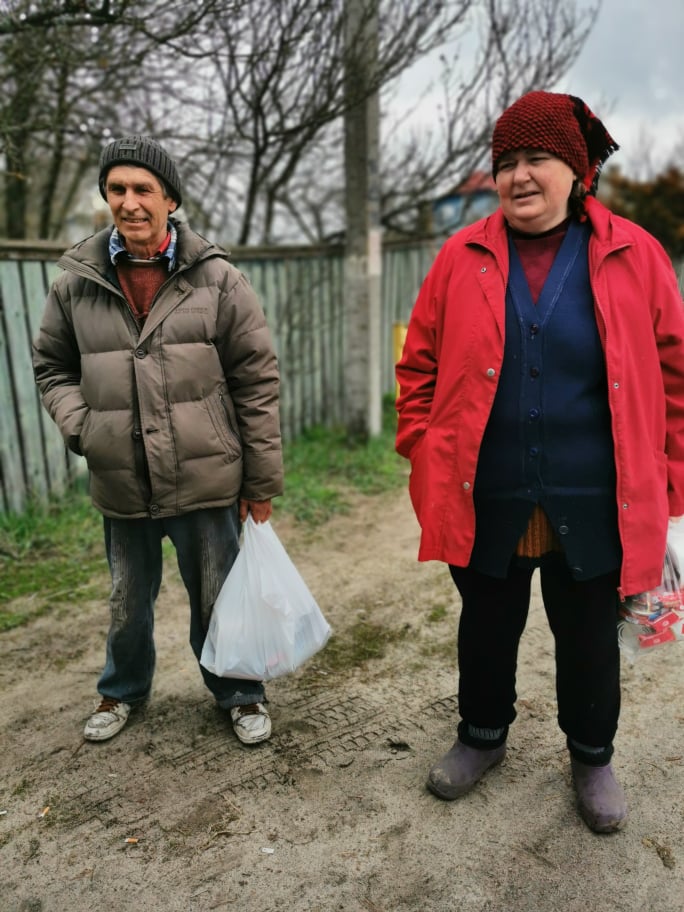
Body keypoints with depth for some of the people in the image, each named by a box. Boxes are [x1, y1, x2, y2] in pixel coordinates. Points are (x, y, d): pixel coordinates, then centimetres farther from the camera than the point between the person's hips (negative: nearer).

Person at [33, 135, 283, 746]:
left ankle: (240, 693, 38)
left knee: (219, 600, 14)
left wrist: (262, 482, -4)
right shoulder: (76, 284, 1)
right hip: (121, 488, 3)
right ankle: (123, 689, 48)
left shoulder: (218, 280, -6)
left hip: (206, 484, -2)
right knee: (128, 603, 22)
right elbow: (52, 367, 14)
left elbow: (257, 383, -5)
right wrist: (81, 427, -5)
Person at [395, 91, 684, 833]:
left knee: (588, 637, 18)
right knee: (487, 627, 19)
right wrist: (424, 455, -3)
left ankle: (592, 757, 44)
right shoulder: (462, 258, 0)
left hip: (593, 507, 0)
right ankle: (482, 737, 46)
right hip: (484, 503, 1)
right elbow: (420, 365, 4)